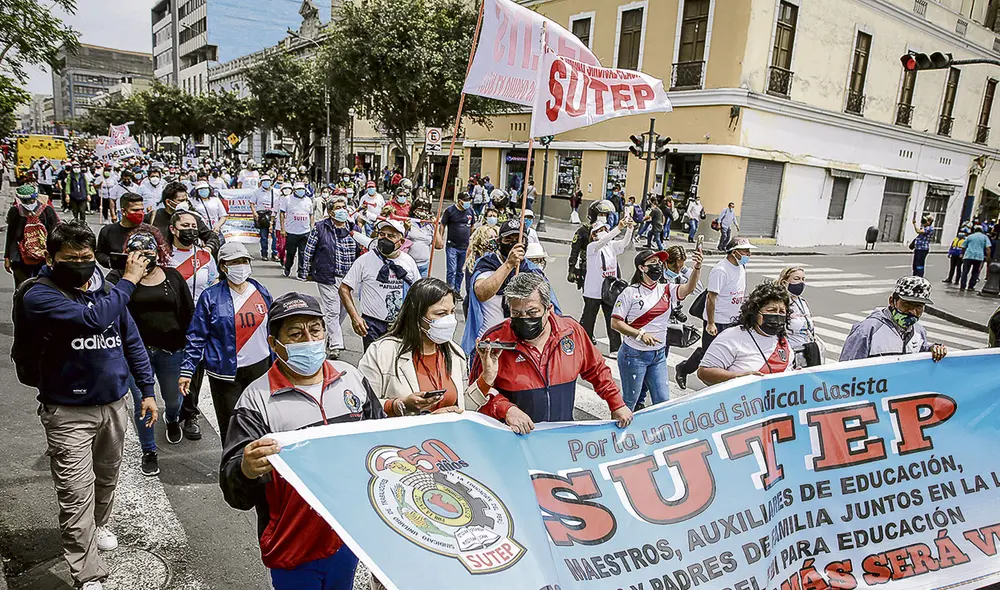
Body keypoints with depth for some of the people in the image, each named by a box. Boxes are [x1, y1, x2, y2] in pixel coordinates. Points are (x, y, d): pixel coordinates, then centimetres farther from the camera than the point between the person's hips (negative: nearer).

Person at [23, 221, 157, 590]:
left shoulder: (107, 292, 3)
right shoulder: (41, 296, -13)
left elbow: (132, 341, 10)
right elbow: (92, 319, -31)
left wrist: (147, 390, 8)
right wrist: (129, 280, -21)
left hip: (114, 404, 5)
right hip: (69, 412, -5)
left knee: (107, 478, 24)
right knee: (77, 496, -3)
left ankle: (100, 526, 50)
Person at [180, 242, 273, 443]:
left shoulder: (261, 292, 6)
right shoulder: (211, 297, -6)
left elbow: (271, 330, 14)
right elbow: (196, 337, -3)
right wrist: (187, 371, -8)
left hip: (259, 366, 4)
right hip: (225, 372, -3)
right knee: (230, 426, 2)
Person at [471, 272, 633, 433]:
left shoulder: (571, 330, 0)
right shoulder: (494, 340, -9)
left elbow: (596, 370, 16)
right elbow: (476, 392, -1)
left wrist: (617, 405, 14)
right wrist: (506, 409, -17)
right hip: (515, 437, 2)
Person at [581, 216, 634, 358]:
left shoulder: (612, 246, 6)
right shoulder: (592, 247, -10)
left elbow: (625, 242, -10)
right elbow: (603, 241, -29)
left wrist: (630, 228, -29)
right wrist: (619, 228, -40)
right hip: (593, 291, -4)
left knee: (613, 320, 7)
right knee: (588, 319, 7)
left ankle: (616, 349, 13)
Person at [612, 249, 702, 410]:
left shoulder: (667, 290, 3)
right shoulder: (631, 292, -10)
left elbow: (689, 288, -16)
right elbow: (615, 323, -11)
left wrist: (697, 268, -35)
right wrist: (641, 334, -21)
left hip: (658, 354, 5)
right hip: (634, 354, -5)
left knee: (663, 400, 9)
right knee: (629, 402, 8)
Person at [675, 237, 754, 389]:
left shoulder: (741, 267, 7)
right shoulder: (720, 270, -21)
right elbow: (711, 297, -22)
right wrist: (710, 323, -22)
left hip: (734, 321, 8)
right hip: (717, 321, -8)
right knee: (707, 353, 3)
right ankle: (682, 369, 25)